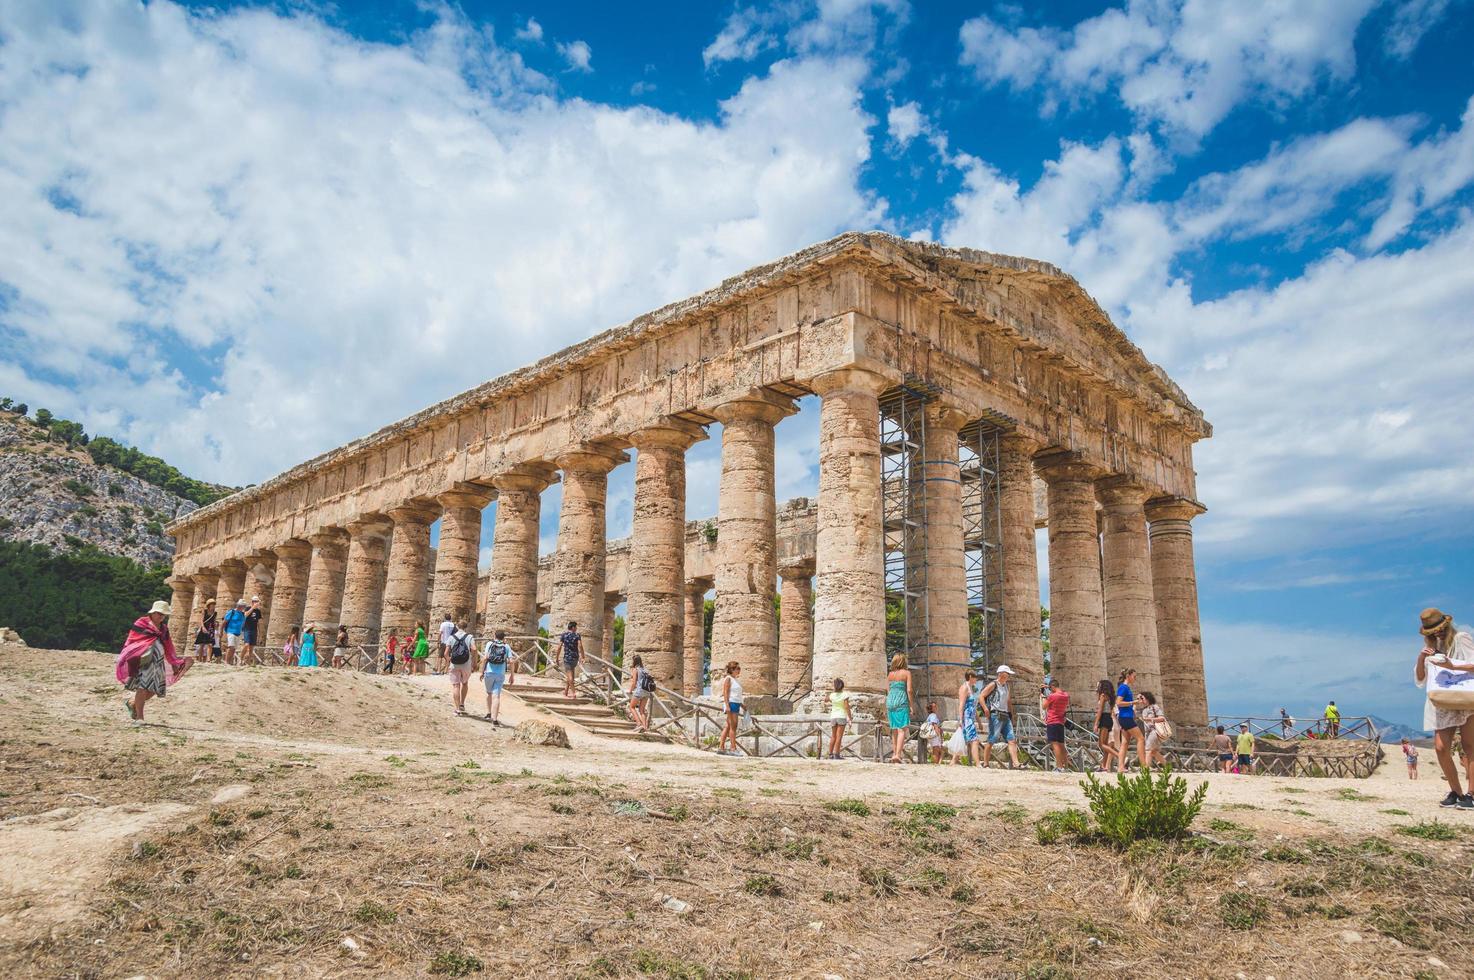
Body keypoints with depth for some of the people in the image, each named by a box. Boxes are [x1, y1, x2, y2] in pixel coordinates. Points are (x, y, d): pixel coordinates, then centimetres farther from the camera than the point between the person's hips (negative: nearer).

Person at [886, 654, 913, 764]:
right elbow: (909, 690, -7)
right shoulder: (906, 673, 0)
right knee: (902, 729, -8)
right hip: (902, 701, -5)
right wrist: (911, 705, -3)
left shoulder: (890, 674, 12)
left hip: (890, 702, 5)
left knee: (894, 730, 13)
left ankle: (894, 753, 16)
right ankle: (897, 754, -20)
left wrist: (886, 709, 20)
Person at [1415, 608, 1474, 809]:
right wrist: (1420, 660, -1)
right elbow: (1420, 681, 15)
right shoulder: (1431, 647, 17)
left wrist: (1452, 666, -24)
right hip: (1442, 705, 5)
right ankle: (1456, 792, 6)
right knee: (1441, 748, -5)